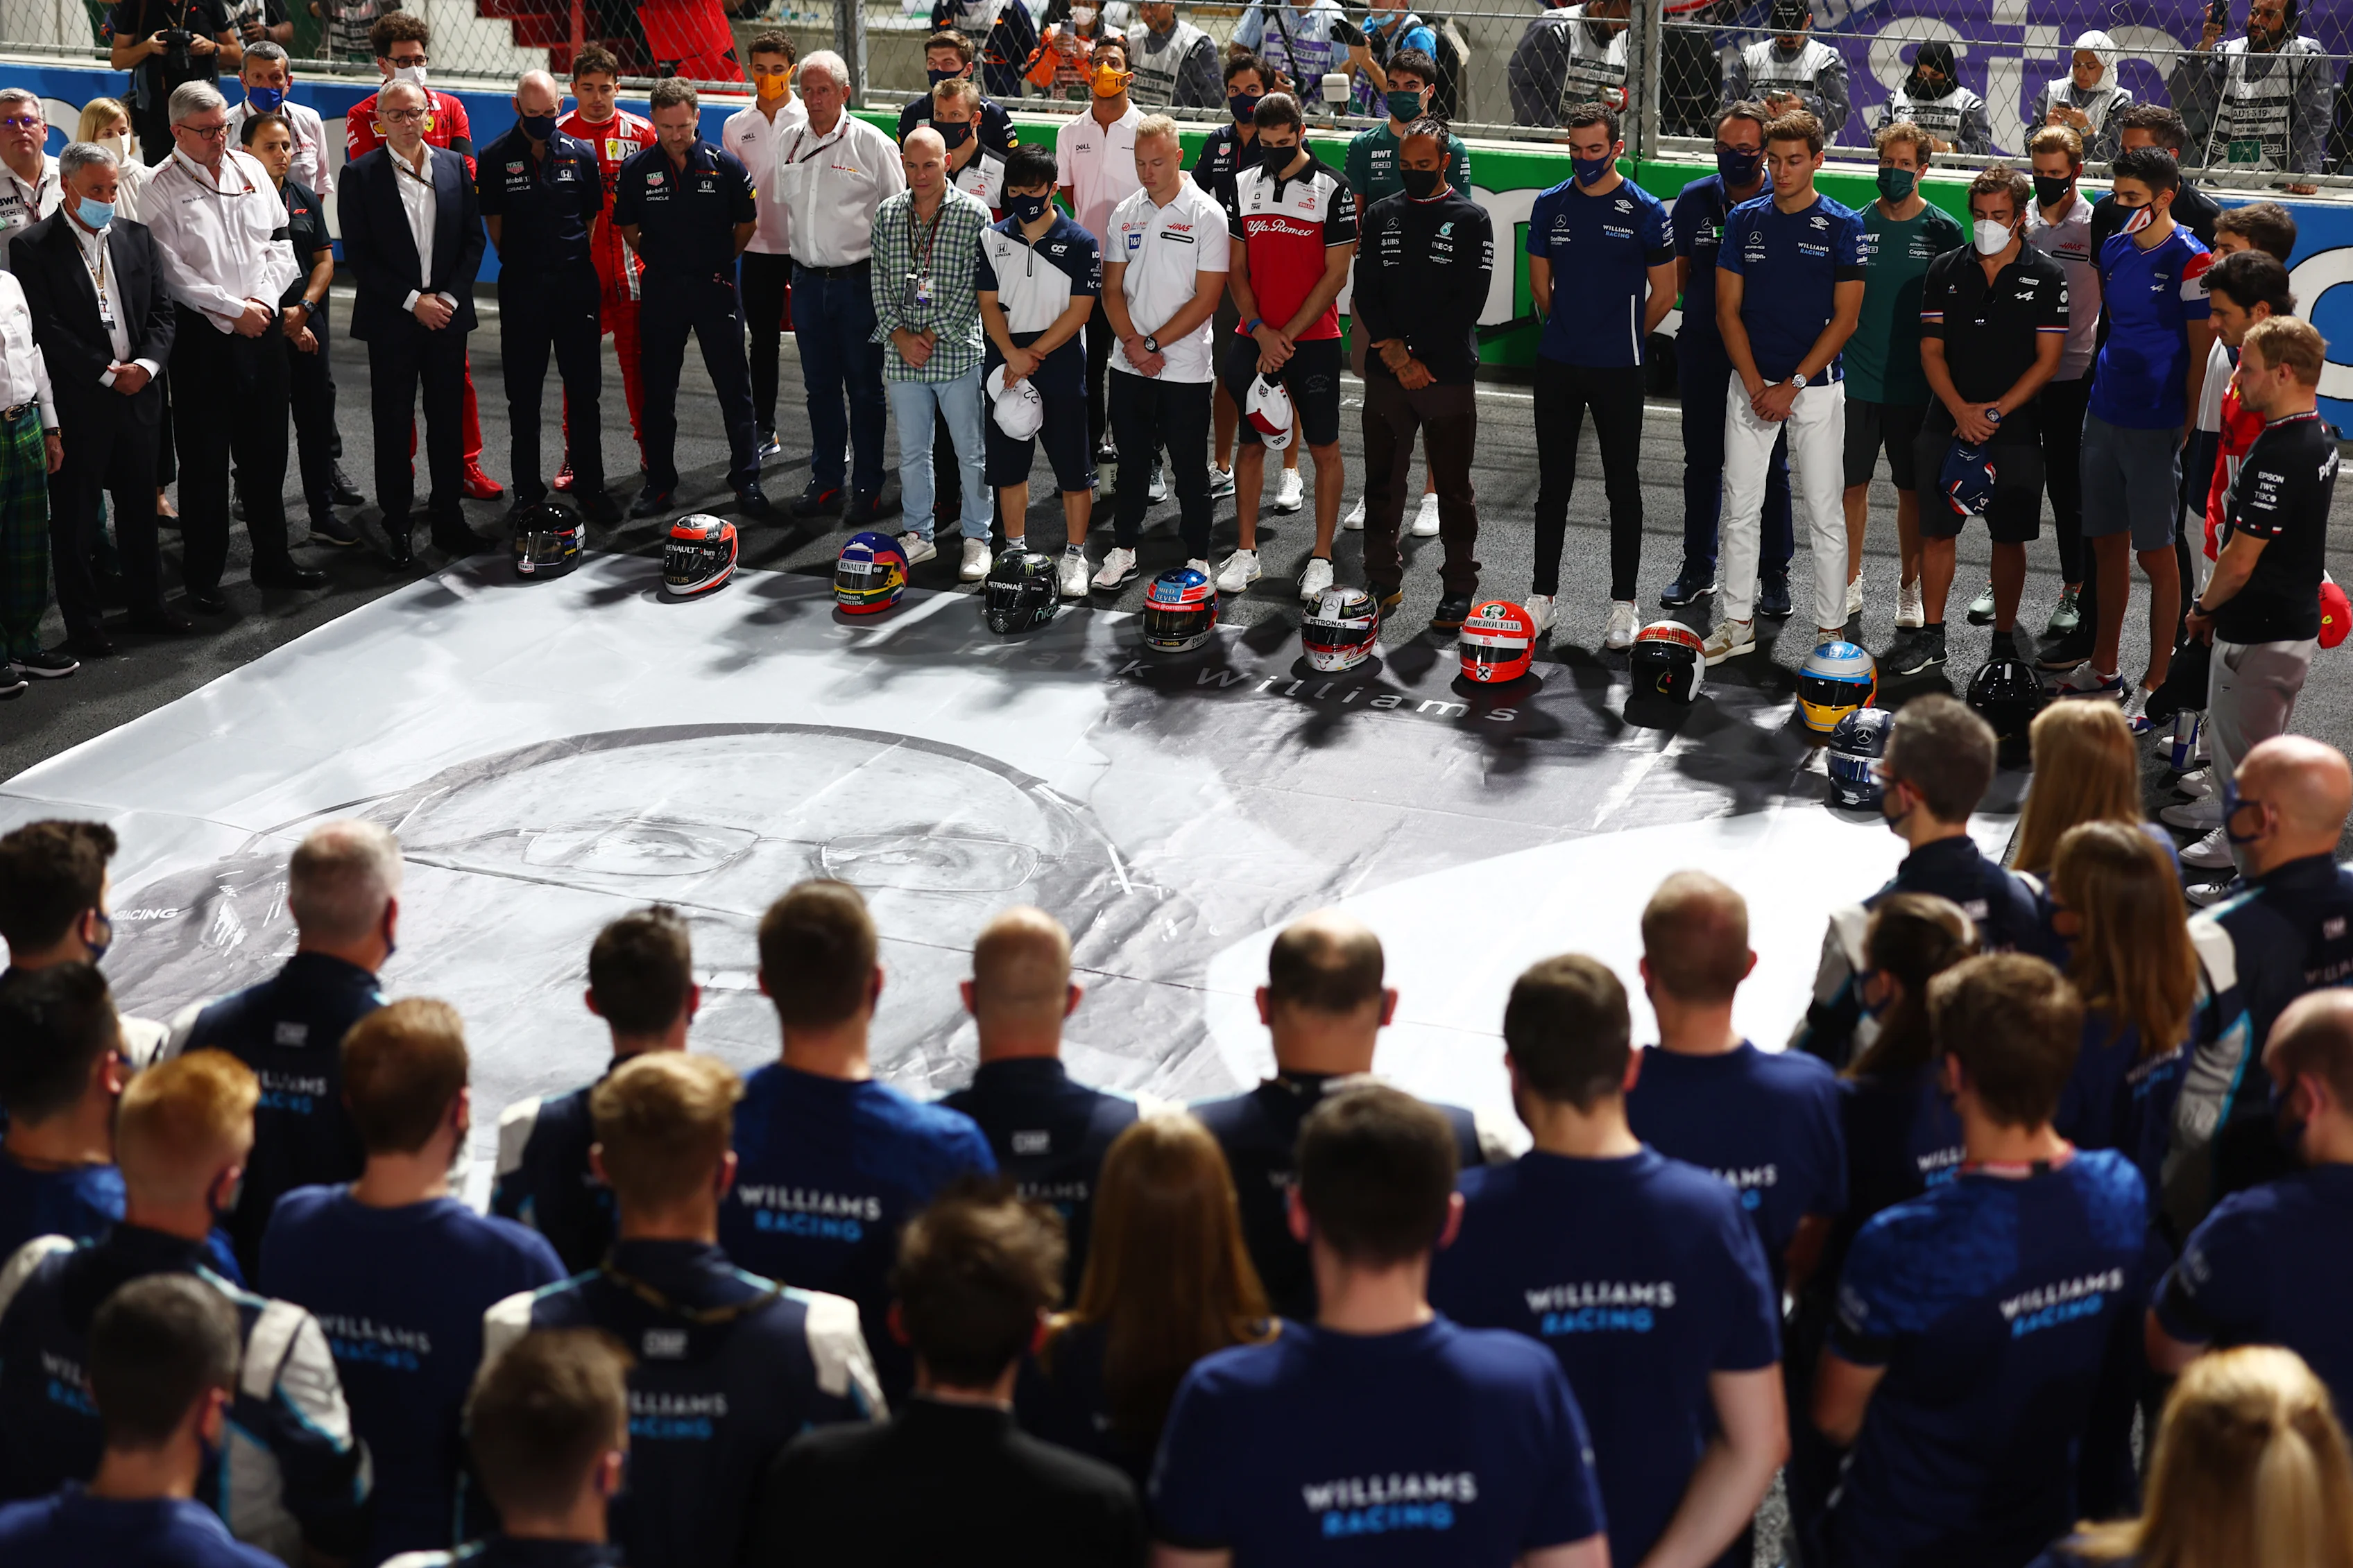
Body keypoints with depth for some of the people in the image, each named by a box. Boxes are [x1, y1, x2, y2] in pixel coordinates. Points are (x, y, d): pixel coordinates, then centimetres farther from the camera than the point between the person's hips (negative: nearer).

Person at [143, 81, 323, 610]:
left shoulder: (250, 170, 8)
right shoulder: (163, 190, -7)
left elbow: (280, 245, 8)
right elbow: (173, 272, -13)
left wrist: (263, 300, -7)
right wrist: (234, 309, -13)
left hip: (261, 329, 5)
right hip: (201, 337, -5)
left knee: (266, 452, 14)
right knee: (204, 461, 2)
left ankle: (272, 559, 27)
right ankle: (203, 578, 10)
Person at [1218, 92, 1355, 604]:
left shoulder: (1331, 190, -6)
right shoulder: (1244, 187, 7)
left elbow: (1336, 274, -8)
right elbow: (1236, 268, 8)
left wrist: (1287, 335, -12)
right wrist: (1261, 331, -7)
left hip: (1313, 340, -3)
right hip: (1255, 337, 3)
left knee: (1324, 448, 2)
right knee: (1252, 444, 7)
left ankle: (1321, 558, 9)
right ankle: (1246, 553, 16)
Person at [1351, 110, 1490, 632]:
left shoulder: (1471, 220, -1)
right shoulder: (1382, 215, 11)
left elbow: (1469, 302, -8)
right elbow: (1366, 293, 5)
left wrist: (1417, 357, -12)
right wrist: (1395, 354, -9)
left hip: (1449, 375, -4)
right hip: (1385, 374, 4)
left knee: (1453, 487, 2)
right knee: (1382, 482, 9)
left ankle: (1459, 589, 9)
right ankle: (1383, 581, 20)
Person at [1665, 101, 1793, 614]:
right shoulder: (1695, 199, 2)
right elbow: (1679, 273, 10)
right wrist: (1710, 305, -6)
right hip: (1703, 348, 3)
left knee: (1770, 467, 5)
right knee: (1702, 462, 12)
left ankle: (1774, 575, 15)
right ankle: (1698, 568, 24)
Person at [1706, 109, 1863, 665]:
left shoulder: (1842, 226, -4)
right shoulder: (1745, 221, 5)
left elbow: (1845, 318, -6)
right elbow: (1728, 310, 5)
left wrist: (1792, 385, -12)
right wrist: (1755, 385, -7)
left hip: (1815, 386, -3)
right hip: (1752, 384, 3)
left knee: (1824, 513, 0)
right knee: (1740, 508, 6)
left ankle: (1831, 629, 7)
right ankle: (1738, 623, 16)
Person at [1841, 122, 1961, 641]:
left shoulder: (1944, 232, -3)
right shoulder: (1856, 225, 2)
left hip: (1915, 384, -2)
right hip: (1857, 380, 2)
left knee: (1913, 489, 7)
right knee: (1852, 483, 6)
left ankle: (1910, 588, 20)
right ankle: (1851, 582, 20)